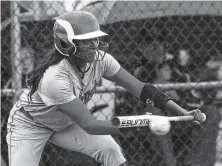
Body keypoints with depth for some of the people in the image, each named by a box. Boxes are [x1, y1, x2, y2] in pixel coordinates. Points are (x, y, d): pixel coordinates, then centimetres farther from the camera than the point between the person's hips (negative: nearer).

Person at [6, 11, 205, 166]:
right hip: (29, 125, -6)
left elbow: (140, 88, -19)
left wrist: (183, 112, -30)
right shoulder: (54, 77, -40)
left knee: (109, 149, -13)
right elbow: (88, 125, -43)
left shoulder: (100, 59, -21)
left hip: (64, 124, 6)